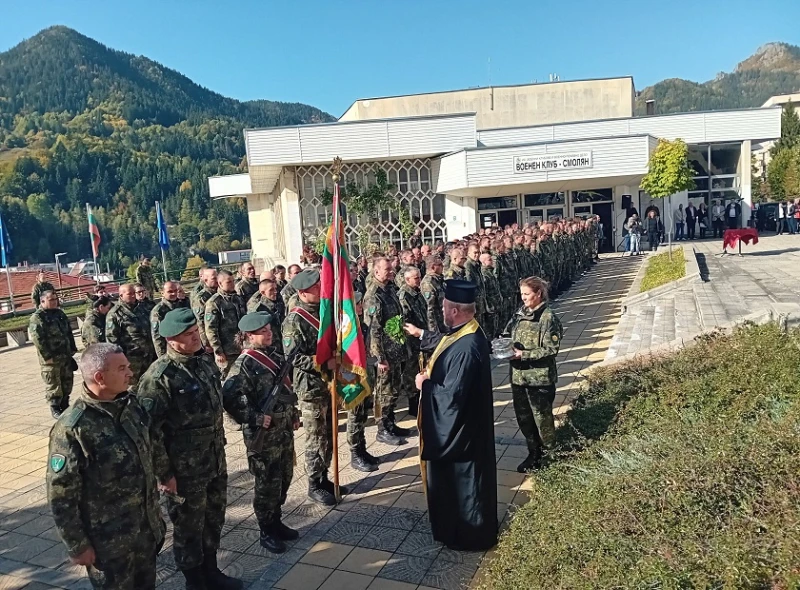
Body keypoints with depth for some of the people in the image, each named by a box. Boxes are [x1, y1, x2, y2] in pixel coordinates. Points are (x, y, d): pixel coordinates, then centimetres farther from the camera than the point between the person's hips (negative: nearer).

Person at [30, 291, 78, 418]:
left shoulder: (60, 313, 11)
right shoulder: (37, 318, -12)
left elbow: (69, 332, 17)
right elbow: (38, 340, -18)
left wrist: (72, 349, 12)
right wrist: (48, 356, -20)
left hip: (65, 356, 7)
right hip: (51, 359, -7)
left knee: (67, 382, 14)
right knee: (53, 385, 2)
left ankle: (65, 405, 28)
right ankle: (55, 408, 14)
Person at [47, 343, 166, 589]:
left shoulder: (131, 404, -4)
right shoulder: (73, 430, -25)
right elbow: (61, 497, -18)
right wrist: (77, 546, -12)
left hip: (147, 528, 6)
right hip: (109, 540, -6)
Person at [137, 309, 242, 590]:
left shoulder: (205, 360, 2)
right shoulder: (159, 377, -22)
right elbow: (149, 430, -20)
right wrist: (163, 473, -16)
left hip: (216, 460, 7)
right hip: (185, 469, -7)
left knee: (214, 518, 22)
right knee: (188, 526, 13)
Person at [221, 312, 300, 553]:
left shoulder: (275, 356, 7)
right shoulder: (244, 364, -16)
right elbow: (229, 398, -24)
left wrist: (294, 414, 16)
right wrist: (255, 418, -23)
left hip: (284, 430, 7)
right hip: (263, 434, -7)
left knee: (284, 479, 17)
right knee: (268, 484, 5)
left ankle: (276, 522, 36)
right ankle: (266, 532, 23)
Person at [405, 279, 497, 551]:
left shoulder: (466, 347, -34)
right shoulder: (463, 332, -3)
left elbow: (451, 395, -33)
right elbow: (444, 343, 22)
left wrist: (425, 384, -17)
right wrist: (421, 334, 34)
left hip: (459, 427, -10)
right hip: (454, 424, 10)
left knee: (463, 480, 10)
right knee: (450, 476, 26)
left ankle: (470, 536, 31)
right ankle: (458, 528, 47)